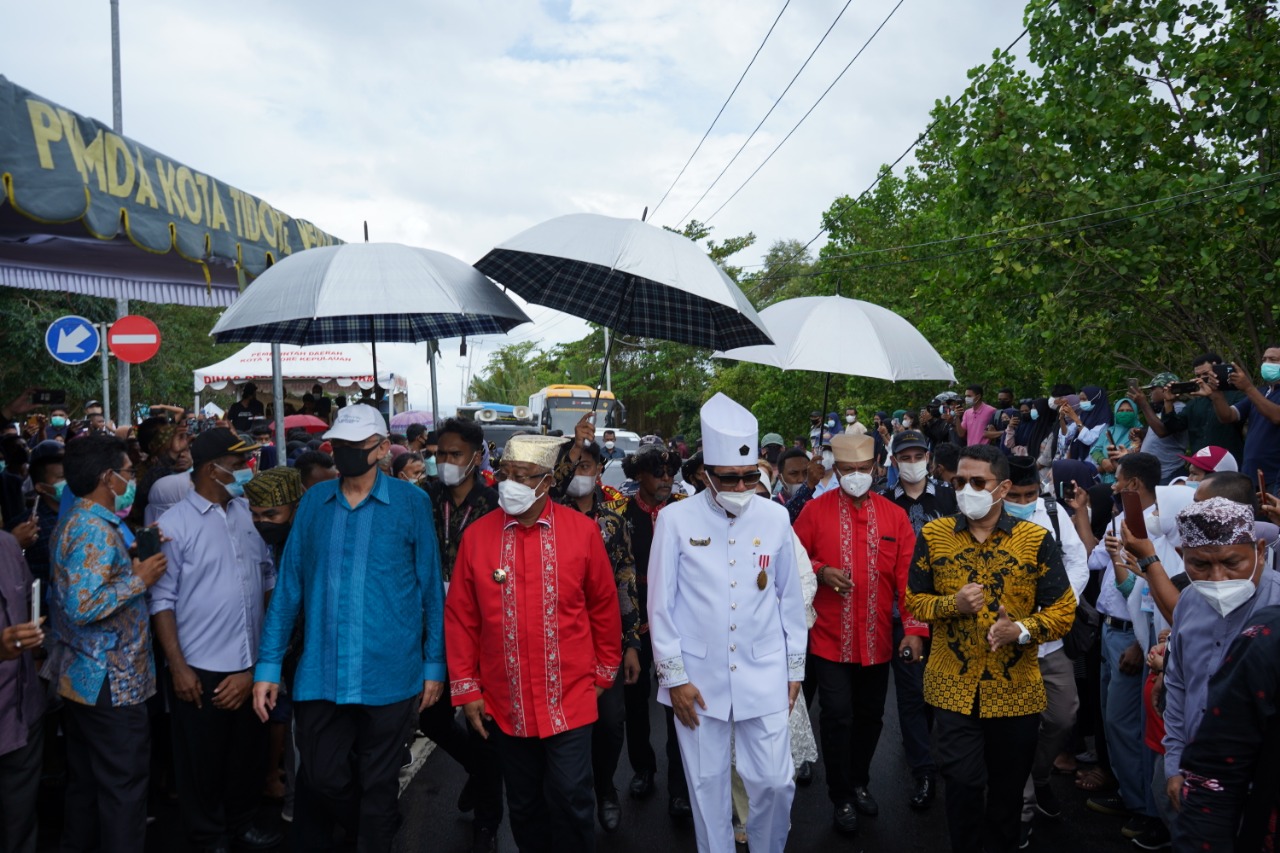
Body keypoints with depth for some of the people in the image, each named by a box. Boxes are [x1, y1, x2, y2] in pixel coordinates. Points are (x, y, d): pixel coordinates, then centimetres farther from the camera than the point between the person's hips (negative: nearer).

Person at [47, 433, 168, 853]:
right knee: (123, 786, 1)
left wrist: (129, 564, 12)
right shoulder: (96, 530, -21)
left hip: (80, 677, 10)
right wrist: (139, 579, -20)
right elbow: (82, 606, -29)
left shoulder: (75, 520, 11)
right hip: (110, 682, -10)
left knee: (85, 780, 20)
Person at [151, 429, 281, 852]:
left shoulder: (248, 513, 3)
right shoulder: (174, 525, -10)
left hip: (250, 664, 5)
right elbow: (162, 601, -11)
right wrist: (178, 666, -13)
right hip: (199, 669, -4)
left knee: (248, 751, 18)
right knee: (202, 760, 12)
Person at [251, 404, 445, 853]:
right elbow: (287, 587, 5)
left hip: (390, 675, -2)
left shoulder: (411, 502, -5)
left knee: (378, 787, 11)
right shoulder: (313, 502, 4)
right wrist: (267, 665, 3)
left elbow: (431, 588, 0)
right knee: (321, 778, 11)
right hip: (320, 675, 3)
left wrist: (434, 663, 0)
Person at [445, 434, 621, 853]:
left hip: (569, 701, -2)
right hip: (504, 705, 2)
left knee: (570, 799, 2)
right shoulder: (477, 535, -3)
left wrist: (605, 672, 8)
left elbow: (604, 606, 3)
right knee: (524, 803, 16)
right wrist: (465, 688, 2)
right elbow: (461, 617, 2)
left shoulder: (582, 530, -7)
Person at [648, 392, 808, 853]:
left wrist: (794, 668, 9)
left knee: (775, 780, 6)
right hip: (699, 676, -1)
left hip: (764, 674, 2)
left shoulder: (776, 518, -1)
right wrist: (674, 675, -4)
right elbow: (660, 604, -4)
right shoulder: (676, 520, -8)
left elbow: (790, 598, 7)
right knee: (707, 784, 11)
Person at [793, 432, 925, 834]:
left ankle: (860, 783, 39)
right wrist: (820, 572, -18)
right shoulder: (815, 510, -5)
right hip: (830, 639, -2)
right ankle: (842, 798, 21)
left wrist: (914, 627, -12)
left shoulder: (894, 515, 0)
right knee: (838, 718, 1)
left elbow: (908, 575, -4)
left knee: (870, 716, 15)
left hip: (878, 640, 2)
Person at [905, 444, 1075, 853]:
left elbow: (1063, 609, -4)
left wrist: (1022, 630, -22)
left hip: (1016, 687, 0)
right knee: (962, 783, -3)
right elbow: (914, 600, 5)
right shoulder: (933, 535, -1)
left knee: (1008, 788, 16)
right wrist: (952, 604, -15)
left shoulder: (1036, 539, -5)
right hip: (953, 685, 0)